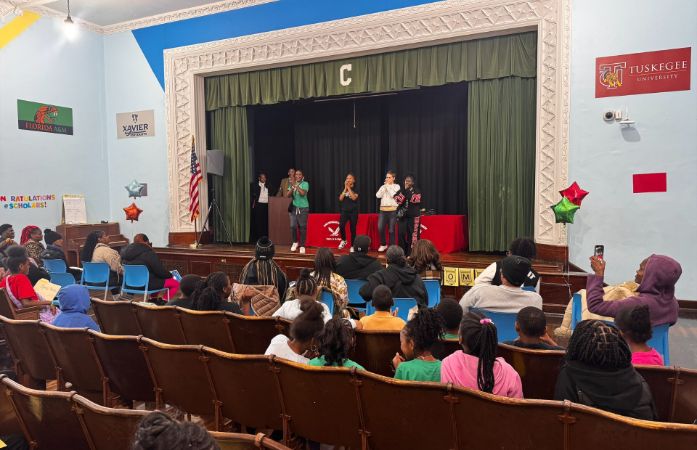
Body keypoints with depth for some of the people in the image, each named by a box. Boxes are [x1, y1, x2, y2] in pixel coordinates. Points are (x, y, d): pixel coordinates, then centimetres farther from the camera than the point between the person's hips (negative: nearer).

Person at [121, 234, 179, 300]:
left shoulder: (125, 252, 5)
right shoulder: (148, 253, -18)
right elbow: (160, 271, -14)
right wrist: (170, 275, 6)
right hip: (146, 284, -9)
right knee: (175, 283, 0)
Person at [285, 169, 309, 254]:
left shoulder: (305, 184, -3)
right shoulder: (292, 184, 8)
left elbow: (303, 193, -20)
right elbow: (287, 195, -2)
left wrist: (296, 185, -20)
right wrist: (292, 187, -18)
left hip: (303, 208, -3)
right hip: (294, 207, 3)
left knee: (302, 227, -2)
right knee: (293, 226, -3)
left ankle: (302, 246, 8)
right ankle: (295, 242, 20)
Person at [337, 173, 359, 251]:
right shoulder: (343, 189, 9)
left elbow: (354, 198, -17)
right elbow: (340, 199, -4)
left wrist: (349, 188, -13)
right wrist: (345, 188, -7)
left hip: (353, 211, -2)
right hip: (344, 211, 2)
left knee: (353, 229, 1)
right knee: (341, 225, -21)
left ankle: (352, 246, 10)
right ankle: (343, 240, 4)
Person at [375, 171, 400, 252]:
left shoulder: (396, 186, 4)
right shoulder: (383, 186, 14)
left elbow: (394, 195, -14)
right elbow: (378, 195, 0)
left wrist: (388, 186, -6)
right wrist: (384, 186, -3)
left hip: (392, 210, -3)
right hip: (383, 210, 3)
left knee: (391, 230, -1)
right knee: (380, 228, -3)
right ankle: (383, 244, 17)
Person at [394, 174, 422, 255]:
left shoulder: (417, 190, 1)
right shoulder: (401, 189, 10)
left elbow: (414, 199, -17)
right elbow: (397, 200, -3)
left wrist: (407, 190, -11)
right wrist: (404, 190, -11)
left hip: (413, 216, -3)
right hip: (403, 215, 3)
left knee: (412, 235, -4)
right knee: (401, 234, -3)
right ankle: (402, 252, 8)